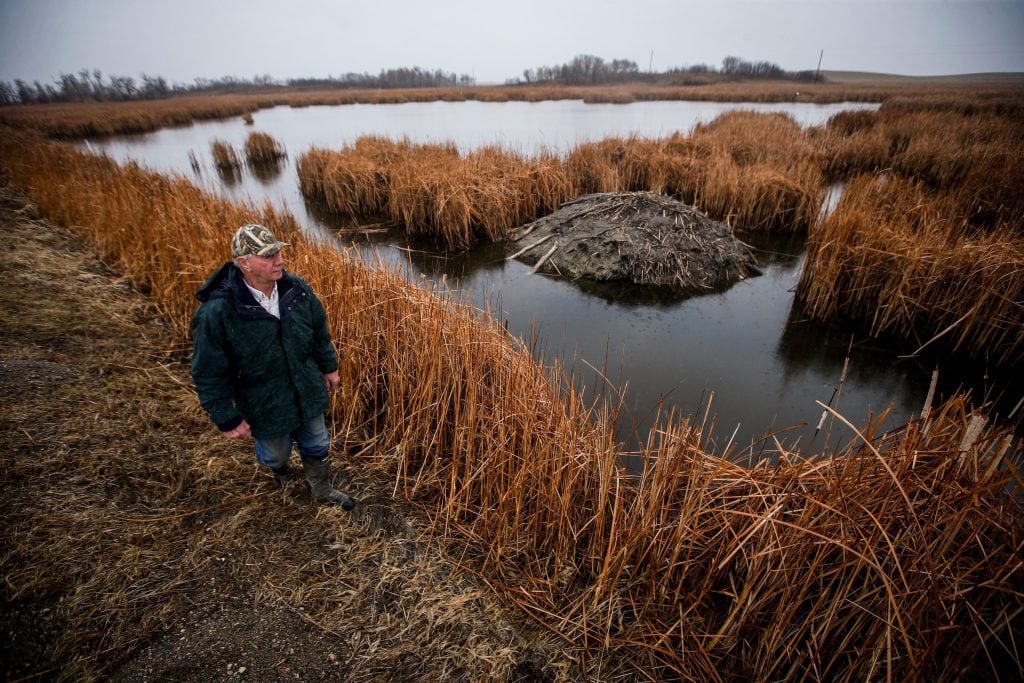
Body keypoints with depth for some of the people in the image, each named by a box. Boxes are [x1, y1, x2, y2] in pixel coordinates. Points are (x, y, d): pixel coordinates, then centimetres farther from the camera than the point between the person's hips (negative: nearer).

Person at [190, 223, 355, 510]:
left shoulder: (297, 288, -14)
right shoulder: (216, 313, -28)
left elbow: (319, 331, 3)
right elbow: (209, 376, -18)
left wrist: (329, 366, 11)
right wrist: (227, 419, -12)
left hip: (308, 394, 4)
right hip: (265, 408, -3)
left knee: (317, 447, 22)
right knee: (276, 453, 25)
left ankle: (323, 491, 51)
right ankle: (277, 464, 63)